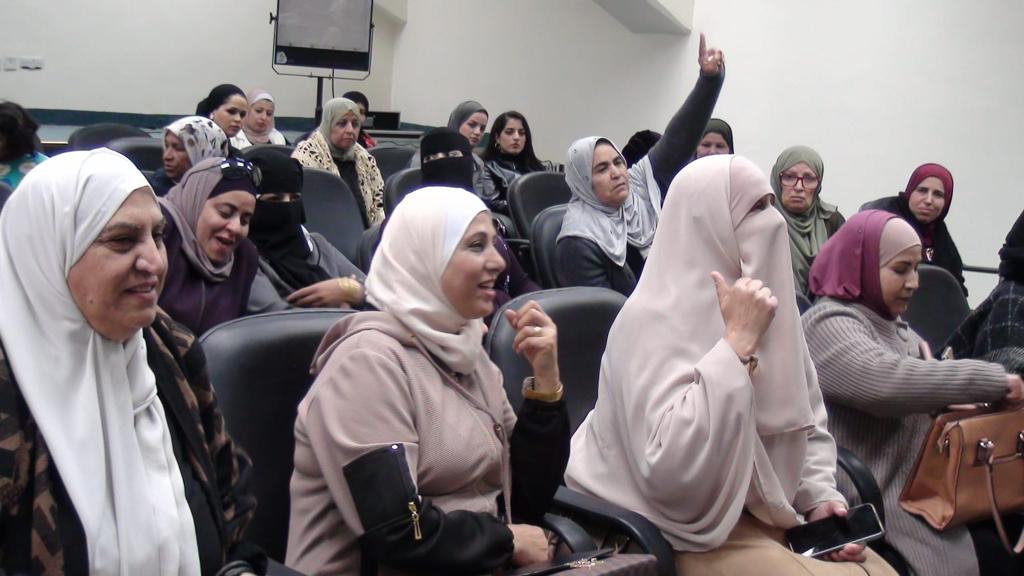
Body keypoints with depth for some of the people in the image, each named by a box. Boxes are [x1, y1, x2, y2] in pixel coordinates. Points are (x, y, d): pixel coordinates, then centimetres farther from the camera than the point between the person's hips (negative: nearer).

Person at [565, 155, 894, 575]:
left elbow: (808, 424, 16)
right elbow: (670, 471, -32)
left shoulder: (769, 305, 5)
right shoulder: (654, 319, -20)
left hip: (772, 513, 7)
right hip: (696, 533, -7)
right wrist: (738, 340, -28)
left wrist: (821, 497, -3)